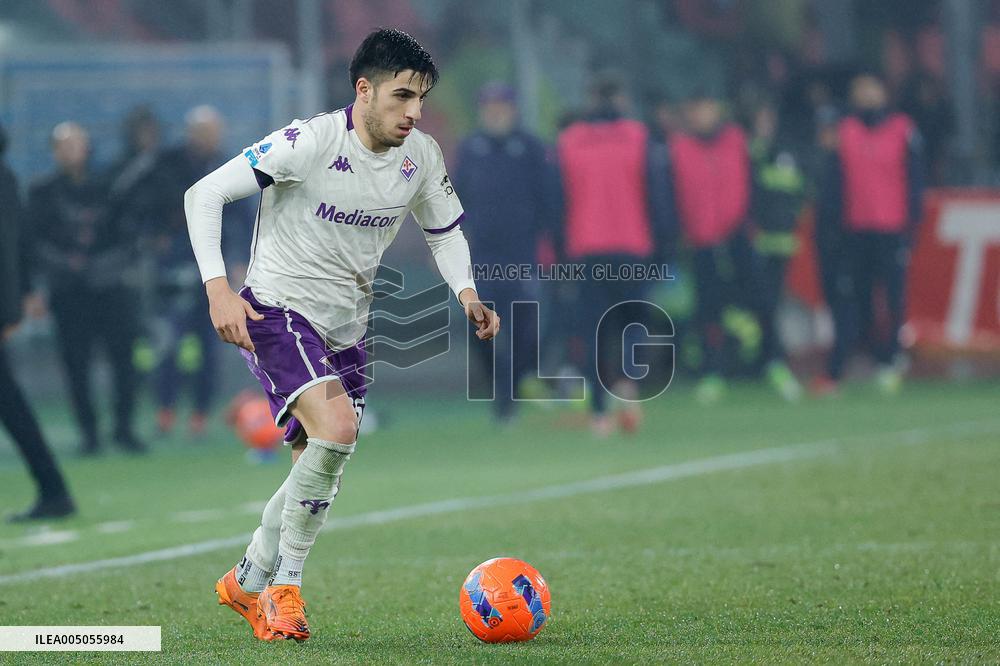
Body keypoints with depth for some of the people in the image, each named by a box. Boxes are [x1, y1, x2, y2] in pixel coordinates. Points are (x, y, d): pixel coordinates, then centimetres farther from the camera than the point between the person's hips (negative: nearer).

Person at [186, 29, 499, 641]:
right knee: (337, 430, -27)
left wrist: (467, 294, -4)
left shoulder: (422, 157, -2)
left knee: (318, 475, 11)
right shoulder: (310, 142, -21)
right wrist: (218, 289, -27)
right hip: (277, 312, -7)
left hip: (346, 330, 7)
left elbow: (445, 230, 16)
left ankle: (248, 583, 34)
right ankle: (286, 586, -11)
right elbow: (204, 194, -18)